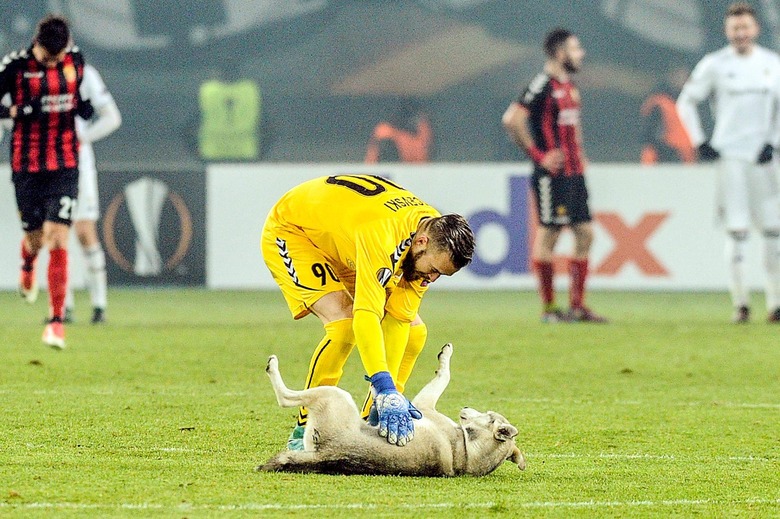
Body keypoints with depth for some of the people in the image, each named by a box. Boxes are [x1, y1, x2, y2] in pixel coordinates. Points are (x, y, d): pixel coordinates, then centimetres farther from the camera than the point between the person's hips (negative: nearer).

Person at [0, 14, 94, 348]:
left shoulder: (76, 61, 1)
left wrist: (85, 107, -1)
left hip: (65, 164, 1)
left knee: (57, 239, -11)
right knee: (35, 238, 10)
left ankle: (56, 321, -8)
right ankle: (28, 266, 50)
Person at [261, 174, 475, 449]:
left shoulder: (437, 234, -18)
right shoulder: (382, 234, -42)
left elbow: (398, 317, -17)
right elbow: (366, 317, -48)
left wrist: (390, 394, -25)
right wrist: (387, 393, -55)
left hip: (342, 246, 8)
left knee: (413, 332, 0)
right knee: (344, 325, -29)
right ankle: (305, 431, -17)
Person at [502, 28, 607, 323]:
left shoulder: (569, 85, 16)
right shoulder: (543, 85, -12)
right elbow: (512, 119, -21)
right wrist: (538, 155, -18)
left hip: (575, 174, 9)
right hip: (552, 175, -9)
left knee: (585, 233, 8)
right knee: (548, 235, -4)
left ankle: (578, 305, 13)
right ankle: (548, 308, 0)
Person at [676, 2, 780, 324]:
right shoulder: (715, 65, 0)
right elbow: (686, 103, 6)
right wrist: (700, 143, -1)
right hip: (729, 156, -3)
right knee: (736, 231, -5)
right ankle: (740, 303, -1)